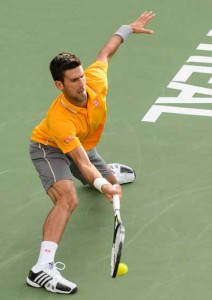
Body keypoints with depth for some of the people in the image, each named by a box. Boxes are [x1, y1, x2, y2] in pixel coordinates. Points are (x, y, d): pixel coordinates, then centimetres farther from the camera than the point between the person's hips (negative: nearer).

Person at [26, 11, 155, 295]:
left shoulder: (95, 81, -30)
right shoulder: (59, 119, -44)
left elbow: (104, 53, -7)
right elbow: (82, 163, -45)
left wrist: (129, 29, 2)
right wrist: (103, 186, -61)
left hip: (82, 145, 7)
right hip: (49, 148, -7)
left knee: (112, 183, 28)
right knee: (68, 198, -34)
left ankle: (111, 171, 70)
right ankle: (42, 269, -41)